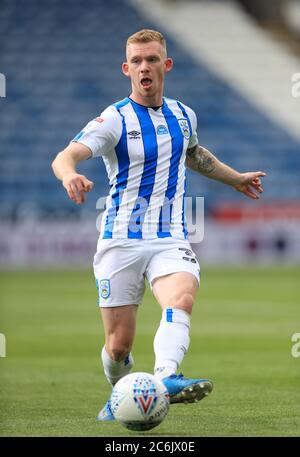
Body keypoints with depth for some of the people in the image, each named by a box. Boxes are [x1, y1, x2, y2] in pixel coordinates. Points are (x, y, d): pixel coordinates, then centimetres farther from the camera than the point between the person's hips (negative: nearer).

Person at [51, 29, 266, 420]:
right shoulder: (114, 120, -7)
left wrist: (234, 178, 45)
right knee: (119, 344, -1)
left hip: (171, 240, 2)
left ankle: (166, 378, -53)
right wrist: (70, 176, -47)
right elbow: (65, 156, -23)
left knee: (182, 299, -31)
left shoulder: (183, 115, 10)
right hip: (121, 242, -2)